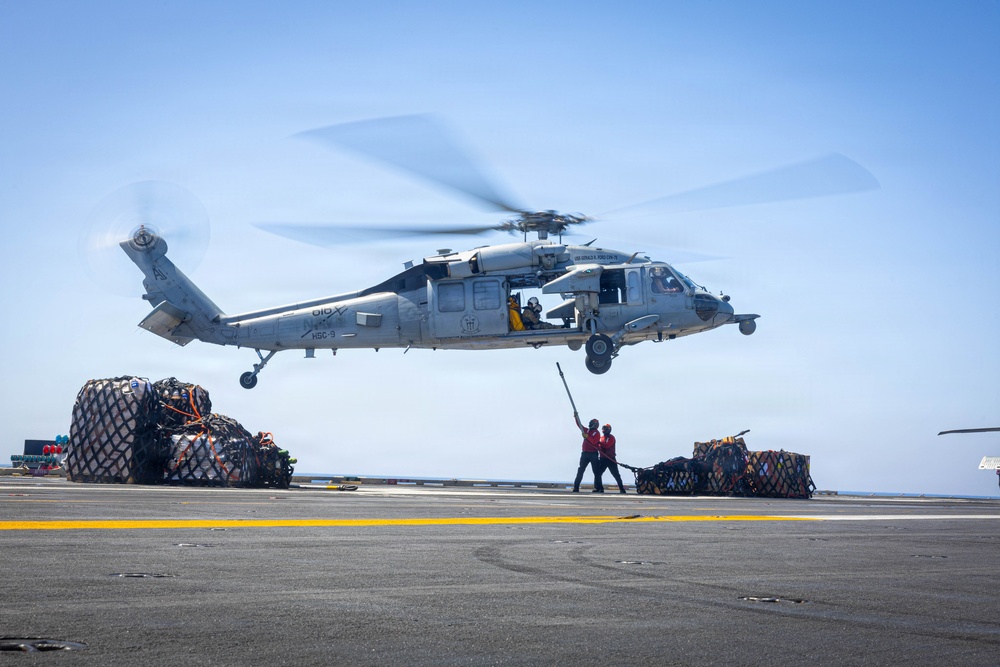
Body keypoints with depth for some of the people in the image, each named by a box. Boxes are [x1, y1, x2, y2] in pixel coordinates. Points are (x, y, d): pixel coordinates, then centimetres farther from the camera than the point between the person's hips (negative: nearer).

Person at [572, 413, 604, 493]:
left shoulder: (597, 433, -4)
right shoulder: (586, 430, 14)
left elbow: (594, 441, -19)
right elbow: (579, 425, 10)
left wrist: (587, 436, -25)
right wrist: (576, 417, 0)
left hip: (593, 454, -5)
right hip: (585, 453, 5)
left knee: (596, 472, -1)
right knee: (580, 471, -1)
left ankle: (599, 488, 3)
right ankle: (576, 487, -3)